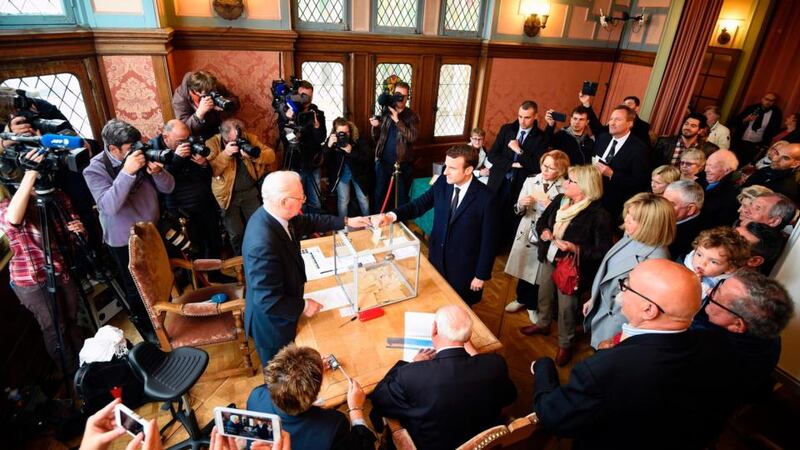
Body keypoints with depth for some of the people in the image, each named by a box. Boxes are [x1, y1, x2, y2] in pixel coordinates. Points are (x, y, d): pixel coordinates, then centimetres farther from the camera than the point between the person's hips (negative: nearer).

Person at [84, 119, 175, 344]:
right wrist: (127, 172, -40)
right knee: (137, 288, 13)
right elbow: (109, 206, -33)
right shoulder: (95, 169, -18)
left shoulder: (141, 155, -10)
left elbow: (168, 188, -7)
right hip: (125, 241, -4)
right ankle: (145, 325, 37)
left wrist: (157, 171, -28)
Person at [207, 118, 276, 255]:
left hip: (250, 191, 2)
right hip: (228, 195, -2)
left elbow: (271, 155, -8)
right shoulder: (212, 143, -10)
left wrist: (254, 155, -26)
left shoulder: (250, 138, -3)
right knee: (236, 233, 5)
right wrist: (225, 154, -27)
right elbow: (209, 170, -18)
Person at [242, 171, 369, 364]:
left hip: (282, 310, 8)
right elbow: (268, 301, -33)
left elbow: (308, 222, 6)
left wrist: (346, 222, 4)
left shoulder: (272, 215, -13)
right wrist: (303, 306, -20)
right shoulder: (263, 244, -40)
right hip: (272, 322, -8)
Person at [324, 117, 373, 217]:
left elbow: (368, 157, -22)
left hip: (359, 173, 0)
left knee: (364, 200, 10)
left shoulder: (359, 139, -18)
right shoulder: (331, 140, -14)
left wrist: (351, 152, -35)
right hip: (341, 174, 0)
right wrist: (329, 147, -34)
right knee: (343, 201, 4)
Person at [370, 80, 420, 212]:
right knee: (379, 194, 11)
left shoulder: (412, 115, -3)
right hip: (383, 161, 2)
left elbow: (413, 137, -19)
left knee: (401, 196, 11)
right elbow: (376, 138, 7)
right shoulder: (385, 112, 4)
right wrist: (375, 126, -13)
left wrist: (397, 120, -21)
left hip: (403, 163, -2)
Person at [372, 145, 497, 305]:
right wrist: (392, 215, -22)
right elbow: (419, 205, -4)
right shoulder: (442, 183, -8)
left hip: (463, 266, -4)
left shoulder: (485, 198, -23)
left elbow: (488, 240, -16)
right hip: (437, 257, 5)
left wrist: (481, 275, -11)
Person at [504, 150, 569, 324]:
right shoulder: (530, 181, -2)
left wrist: (547, 202, -26)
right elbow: (519, 211, 2)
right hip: (526, 232, 3)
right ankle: (521, 299, 44)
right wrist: (521, 204, -19)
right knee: (523, 266, 19)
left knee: (539, 271, 12)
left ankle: (532, 305, 36)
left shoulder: (566, 188, -13)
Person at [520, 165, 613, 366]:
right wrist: (543, 231, -11)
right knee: (543, 294, 25)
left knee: (566, 307, 9)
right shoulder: (559, 200, -5)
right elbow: (542, 220, 10)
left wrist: (576, 249, -30)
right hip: (548, 259, 6)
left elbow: (603, 251, -20)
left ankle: (565, 344, 36)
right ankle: (543, 324, 54)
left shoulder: (599, 215, -24)